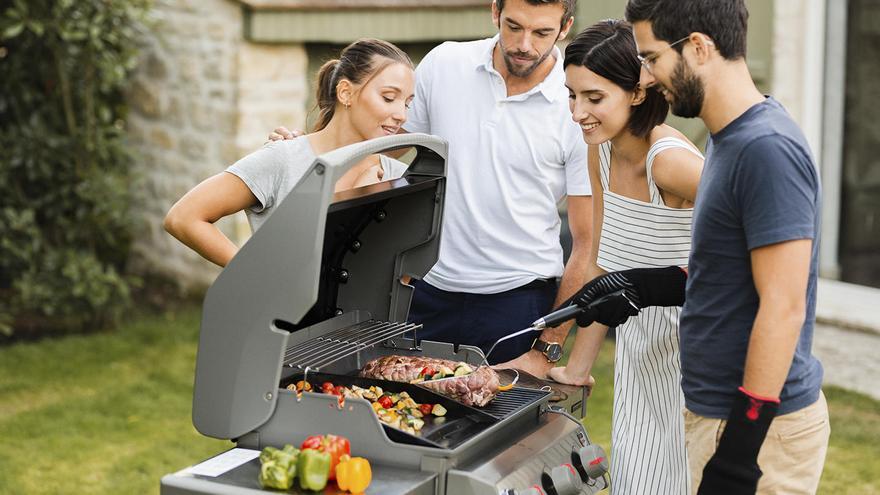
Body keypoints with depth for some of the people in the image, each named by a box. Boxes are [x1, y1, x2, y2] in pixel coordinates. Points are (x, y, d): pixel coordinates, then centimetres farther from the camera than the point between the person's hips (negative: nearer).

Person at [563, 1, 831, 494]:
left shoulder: (767, 149, -20)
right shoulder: (731, 139, 10)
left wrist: (740, 455, -22)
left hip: (757, 425, -9)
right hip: (722, 409, 9)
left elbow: (783, 308, -22)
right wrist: (644, 287, 8)